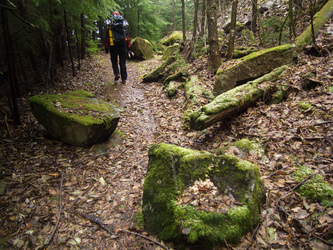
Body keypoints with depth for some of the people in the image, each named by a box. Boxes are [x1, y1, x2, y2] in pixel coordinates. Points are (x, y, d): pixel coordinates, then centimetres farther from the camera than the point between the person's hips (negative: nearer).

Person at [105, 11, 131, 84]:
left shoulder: (110, 27, 1)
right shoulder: (124, 26, 6)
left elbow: (107, 38, 1)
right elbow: (127, 37, 7)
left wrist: (106, 48, 7)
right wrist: (128, 47, 13)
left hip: (114, 46, -1)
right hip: (123, 45, 1)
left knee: (114, 60, 16)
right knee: (123, 62, 5)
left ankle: (117, 73, -6)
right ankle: (124, 78, 2)